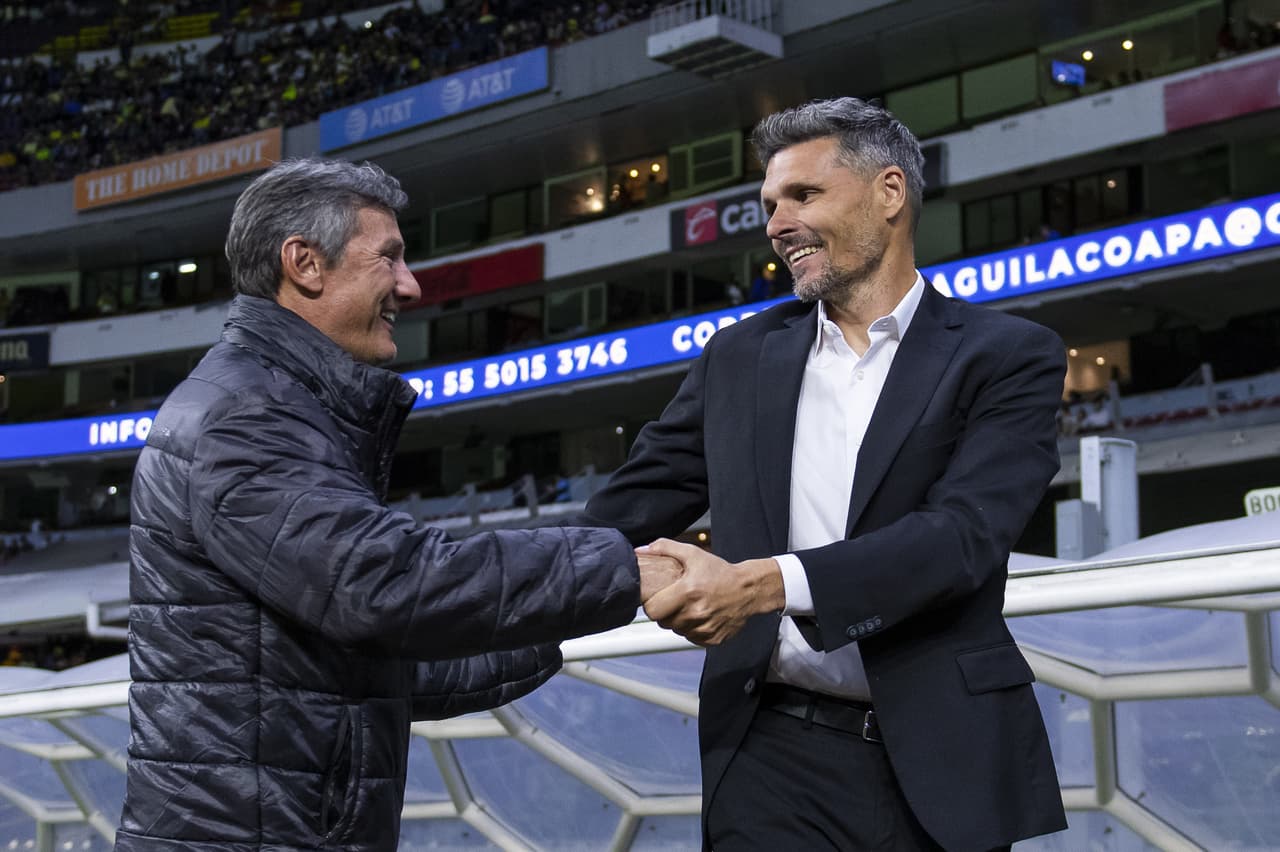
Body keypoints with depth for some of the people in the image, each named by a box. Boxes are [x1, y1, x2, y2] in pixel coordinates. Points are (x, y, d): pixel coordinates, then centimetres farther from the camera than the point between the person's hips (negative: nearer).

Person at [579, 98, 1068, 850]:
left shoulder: (1008, 357, -1)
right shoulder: (741, 358, 11)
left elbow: (963, 532, -15)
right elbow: (632, 507, 13)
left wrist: (766, 583, -26)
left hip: (938, 764, -2)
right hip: (777, 762, 2)